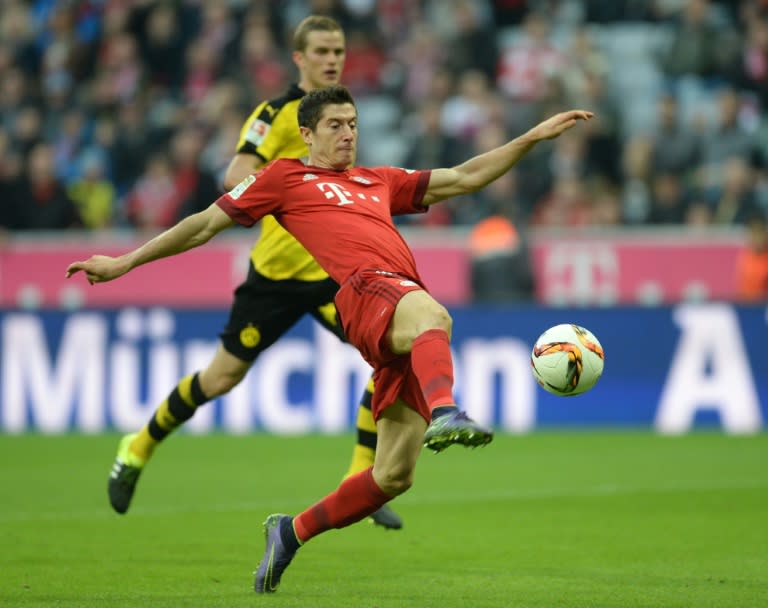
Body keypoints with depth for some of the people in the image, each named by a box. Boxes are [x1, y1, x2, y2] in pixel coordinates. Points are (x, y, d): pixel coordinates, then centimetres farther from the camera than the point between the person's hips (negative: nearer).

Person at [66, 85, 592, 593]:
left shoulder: (379, 182, 34)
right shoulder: (286, 176, 20)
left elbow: (465, 178, 35)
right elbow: (206, 224, 22)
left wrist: (535, 137, 27)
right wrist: (126, 262, 22)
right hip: (365, 288, -6)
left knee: (394, 475, -3)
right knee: (432, 314, -42)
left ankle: (291, 532, 15)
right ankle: (445, 412, -72)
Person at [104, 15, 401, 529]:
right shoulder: (277, 113, -10)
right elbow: (236, 177, -25)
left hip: (332, 271, 5)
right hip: (278, 270, -5)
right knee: (223, 377, 6)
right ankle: (139, 449, 31)